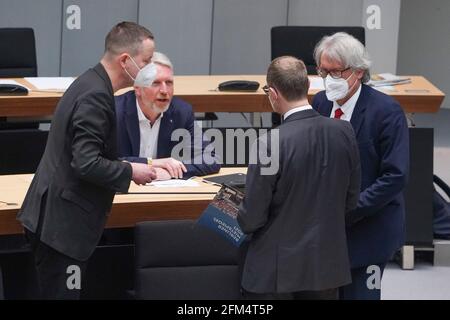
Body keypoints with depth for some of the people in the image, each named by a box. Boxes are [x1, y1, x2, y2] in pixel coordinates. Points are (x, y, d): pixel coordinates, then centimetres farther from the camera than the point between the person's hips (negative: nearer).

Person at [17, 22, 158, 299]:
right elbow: (87, 164, -25)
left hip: (56, 218, 10)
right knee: (62, 293, -6)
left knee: (60, 291, 13)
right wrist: (130, 171, -11)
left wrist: (131, 166, 11)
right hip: (62, 222, -10)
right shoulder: (95, 96, -20)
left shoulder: (92, 84, 11)